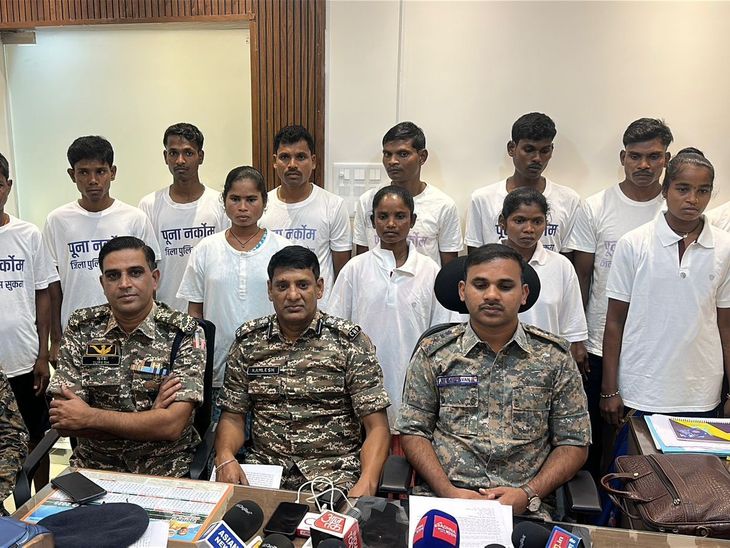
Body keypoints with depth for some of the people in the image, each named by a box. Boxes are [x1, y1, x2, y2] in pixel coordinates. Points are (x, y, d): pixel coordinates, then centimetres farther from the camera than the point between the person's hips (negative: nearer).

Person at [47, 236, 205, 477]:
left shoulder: (185, 333, -9)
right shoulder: (81, 328, 0)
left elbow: (172, 425, -17)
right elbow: (62, 421, -6)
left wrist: (89, 417, -12)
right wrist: (150, 420, -14)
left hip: (165, 467, -2)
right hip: (94, 465, 3)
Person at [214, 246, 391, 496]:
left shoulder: (350, 341, -4)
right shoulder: (247, 340, 6)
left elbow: (377, 426, -7)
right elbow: (232, 417, 10)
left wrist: (366, 485, -23)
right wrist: (225, 458, -12)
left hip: (334, 473, -2)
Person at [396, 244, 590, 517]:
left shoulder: (554, 356, 5)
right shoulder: (434, 352, 4)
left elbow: (574, 443, 7)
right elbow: (413, 431, 5)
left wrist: (528, 494, -8)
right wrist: (449, 492, -9)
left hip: (524, 507, 1)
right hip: (441, 496, 0)